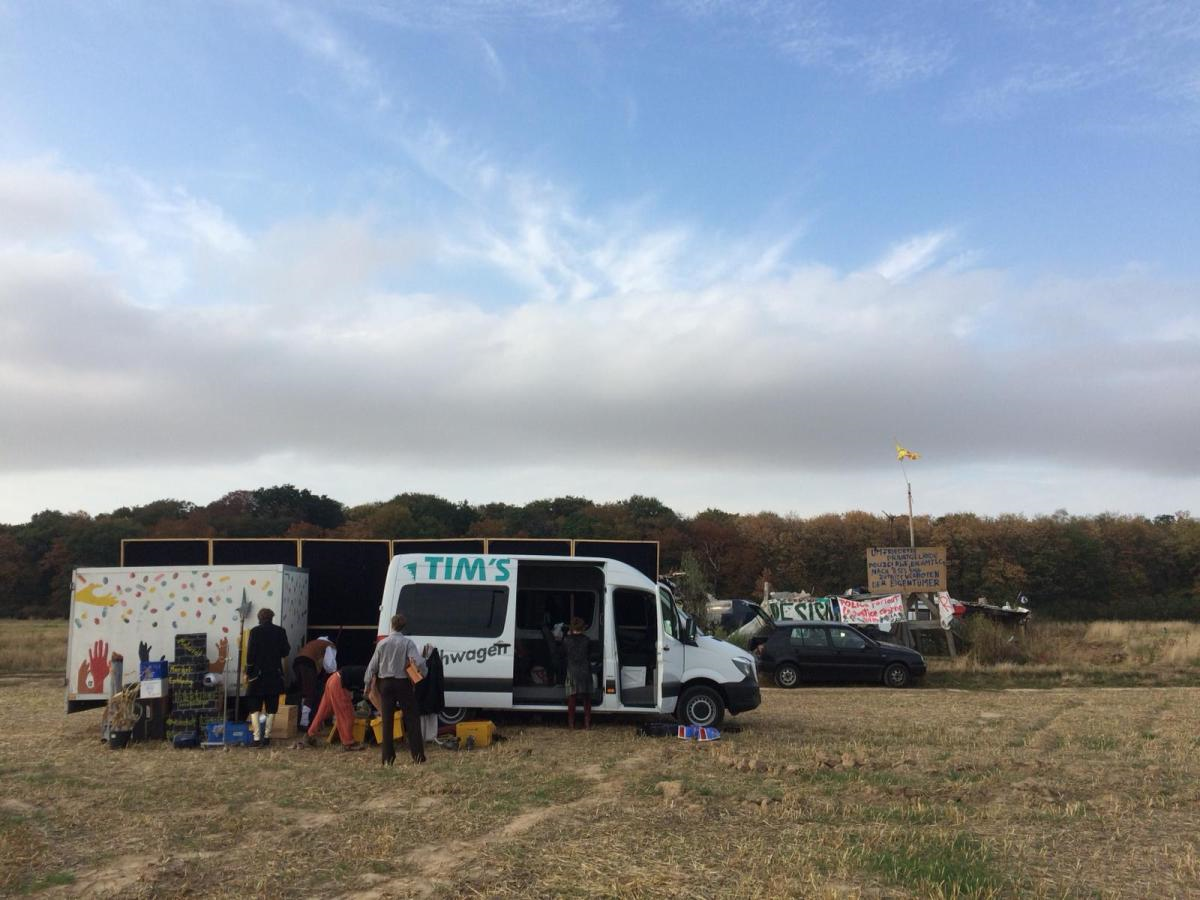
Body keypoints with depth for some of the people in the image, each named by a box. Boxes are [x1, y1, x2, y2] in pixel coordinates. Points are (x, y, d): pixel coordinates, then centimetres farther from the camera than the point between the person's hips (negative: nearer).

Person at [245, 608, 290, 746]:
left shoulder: (255, 631, -5)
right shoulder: (280, 631, 0)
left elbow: (250, 653, -8)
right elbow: (285, 652, 3)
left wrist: (248, 672, 1)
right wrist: (288, 647, 24)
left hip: (258, 673, -2)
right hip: (275, 674, 2)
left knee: (255, 707, 4)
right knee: (271, 707, 10)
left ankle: (257, 737, -7)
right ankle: (266, 736, 9)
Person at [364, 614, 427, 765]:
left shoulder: (382, 643, 0)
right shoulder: (407, 642, -10)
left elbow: (373, 666, 6)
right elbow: (419, 662, -19)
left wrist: (368, 683, 17)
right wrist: (423, 674, 0)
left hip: (385, 684, 2)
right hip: (403, 683, -2)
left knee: (387, 721, 7)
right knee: (411, 719, 4)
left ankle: (388, 757, 8)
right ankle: (418, 755, 2)